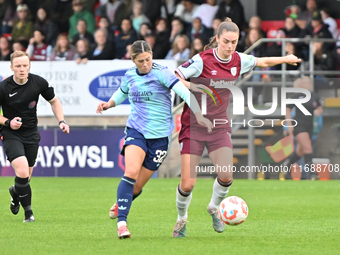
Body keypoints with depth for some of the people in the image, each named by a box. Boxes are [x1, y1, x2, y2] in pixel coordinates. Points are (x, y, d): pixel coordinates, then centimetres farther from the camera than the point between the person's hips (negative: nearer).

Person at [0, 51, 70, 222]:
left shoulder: (39, 83, -7)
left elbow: (54, 101, 10)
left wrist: (61, 121, -1)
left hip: (31, 134, 3)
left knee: (26, 177, 8)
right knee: (22, 172, -22)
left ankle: (15, 193, 45)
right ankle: (28, 211, -5)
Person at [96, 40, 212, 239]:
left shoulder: (162, 73, -11)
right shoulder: (130, 76, 5)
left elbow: (184, 91, -22)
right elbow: (121, 94, 27)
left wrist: (199, 115, -36)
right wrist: (108, 104, 7)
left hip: (160, 136, -2)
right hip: (136, 130, 2)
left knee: (137, 186, 3)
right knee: (131, 172, -24)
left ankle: (120, 204, 38)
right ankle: (121, 222, -23)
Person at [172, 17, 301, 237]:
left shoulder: (239, 61, 1)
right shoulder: (202, 60, -14)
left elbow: (262, 62, 22)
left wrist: (285, 59, 25)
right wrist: (196, 87, -25)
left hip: (219, 126, 4)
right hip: (194, 126, -4)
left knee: (226, 176, -15)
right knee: (188, 183, -10)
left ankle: (215, 207, 17)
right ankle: (182, 218, 19)